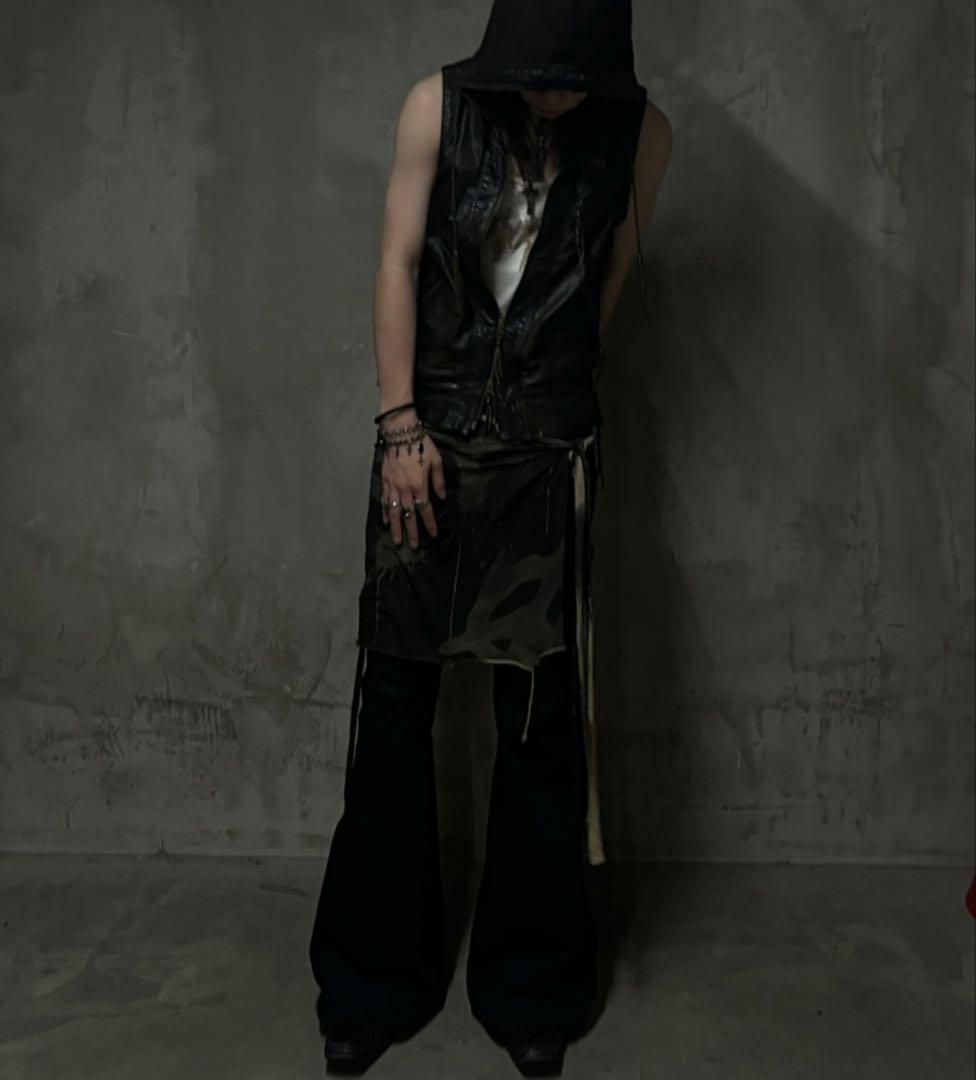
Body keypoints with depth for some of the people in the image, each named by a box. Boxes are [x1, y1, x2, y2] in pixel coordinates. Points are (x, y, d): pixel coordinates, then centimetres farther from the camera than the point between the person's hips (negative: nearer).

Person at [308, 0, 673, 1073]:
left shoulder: (640, 134, 0)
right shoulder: (439, 104, -2)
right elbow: (398, 264, -3)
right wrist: (402, 424, -9)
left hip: (547, 457, 0)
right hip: (427, 440, 0)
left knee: (541, 718, 3)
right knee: (394, 702, 4)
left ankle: (530, 987, 25)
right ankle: (374, 978, 24)